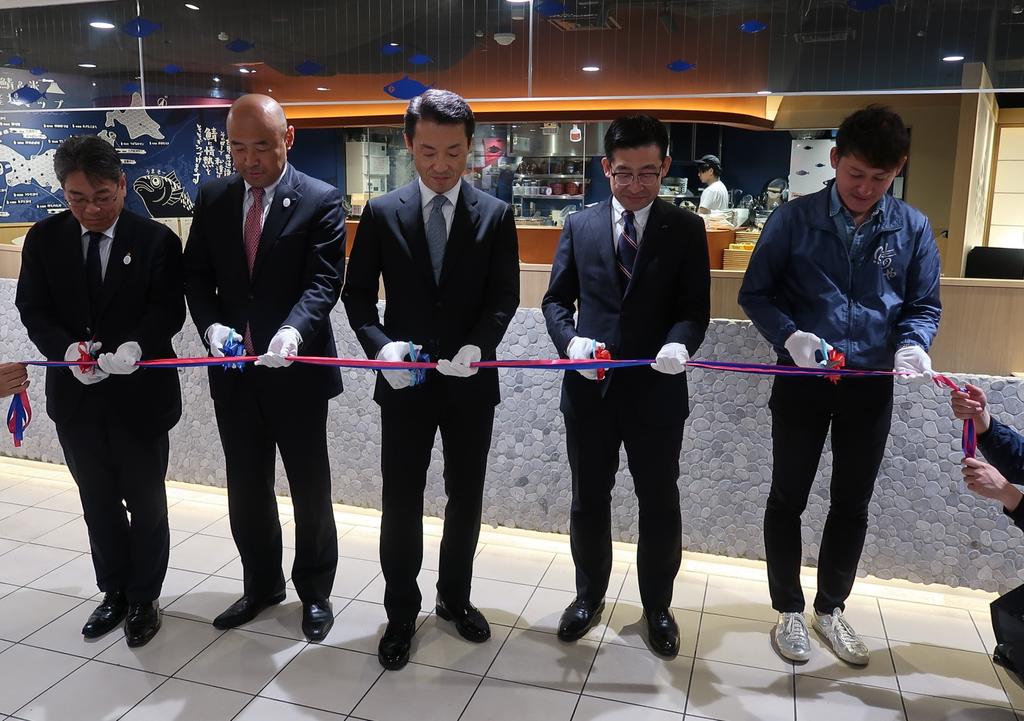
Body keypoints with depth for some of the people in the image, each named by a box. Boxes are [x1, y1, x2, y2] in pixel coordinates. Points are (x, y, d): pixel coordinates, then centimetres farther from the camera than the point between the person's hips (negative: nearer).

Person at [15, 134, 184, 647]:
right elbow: (33, 310, 1)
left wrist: (136, 347, -31)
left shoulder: (156, 240, -8)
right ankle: (114, 592, 36)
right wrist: (67, 348, -19)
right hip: (75, 395, 3)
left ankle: (143, 598, 29)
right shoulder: (43, 239, 1)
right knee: (99, 504, 17)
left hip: (139, 392, -3)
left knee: (145, 503, 10)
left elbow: (167, 310, -12)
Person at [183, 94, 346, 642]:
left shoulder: (321, 200, -7)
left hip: (296, 370, -4)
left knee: (310, 488, 9)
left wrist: (293, 331, -34)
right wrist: (211, 324, -13)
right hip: (233, 370, 4)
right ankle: (262, 584, 36)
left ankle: (315, 591, 29)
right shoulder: (213, 197, 6)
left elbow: (324, 280, -16)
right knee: (246, 488, 16)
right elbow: (196, 275, 7)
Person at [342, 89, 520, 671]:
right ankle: (401, 612, 26)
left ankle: (456, 597, 35)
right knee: (401, 503, 7)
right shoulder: (382, 213, 0)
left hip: (471, 382, 1)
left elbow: (504, 297, -3)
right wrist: (381, 345, -17)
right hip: (405, 382, 0)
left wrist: (477, 345, -22)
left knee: (466, 498, 14)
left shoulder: (496, 215, -1)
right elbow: (357, 293, 1)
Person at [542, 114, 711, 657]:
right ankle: (589, 596, 36)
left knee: (659, 502, 11)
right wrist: (571, 340, -15)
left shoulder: (686, 230, 0)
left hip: (657, 390, -1)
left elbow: (695, 308, -3)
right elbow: (557, 299, 6)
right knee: (589, 499, 14)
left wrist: (680, 343, -25)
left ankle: (657, 605, 33)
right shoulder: (579, 226, 4)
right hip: (590, 388, 2)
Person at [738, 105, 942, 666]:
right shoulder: (794, 219, -8)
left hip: (871, 387, 2)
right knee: (788, 499, 8)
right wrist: (790, 335, -22)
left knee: (852, 505, 14)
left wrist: (912, 345, -17)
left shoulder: (913, 229, -2)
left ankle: (831, 608, 34)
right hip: (801, 383, -2)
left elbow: (924, 304, 5)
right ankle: (789, 610, 28)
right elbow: (754, 293, -4)